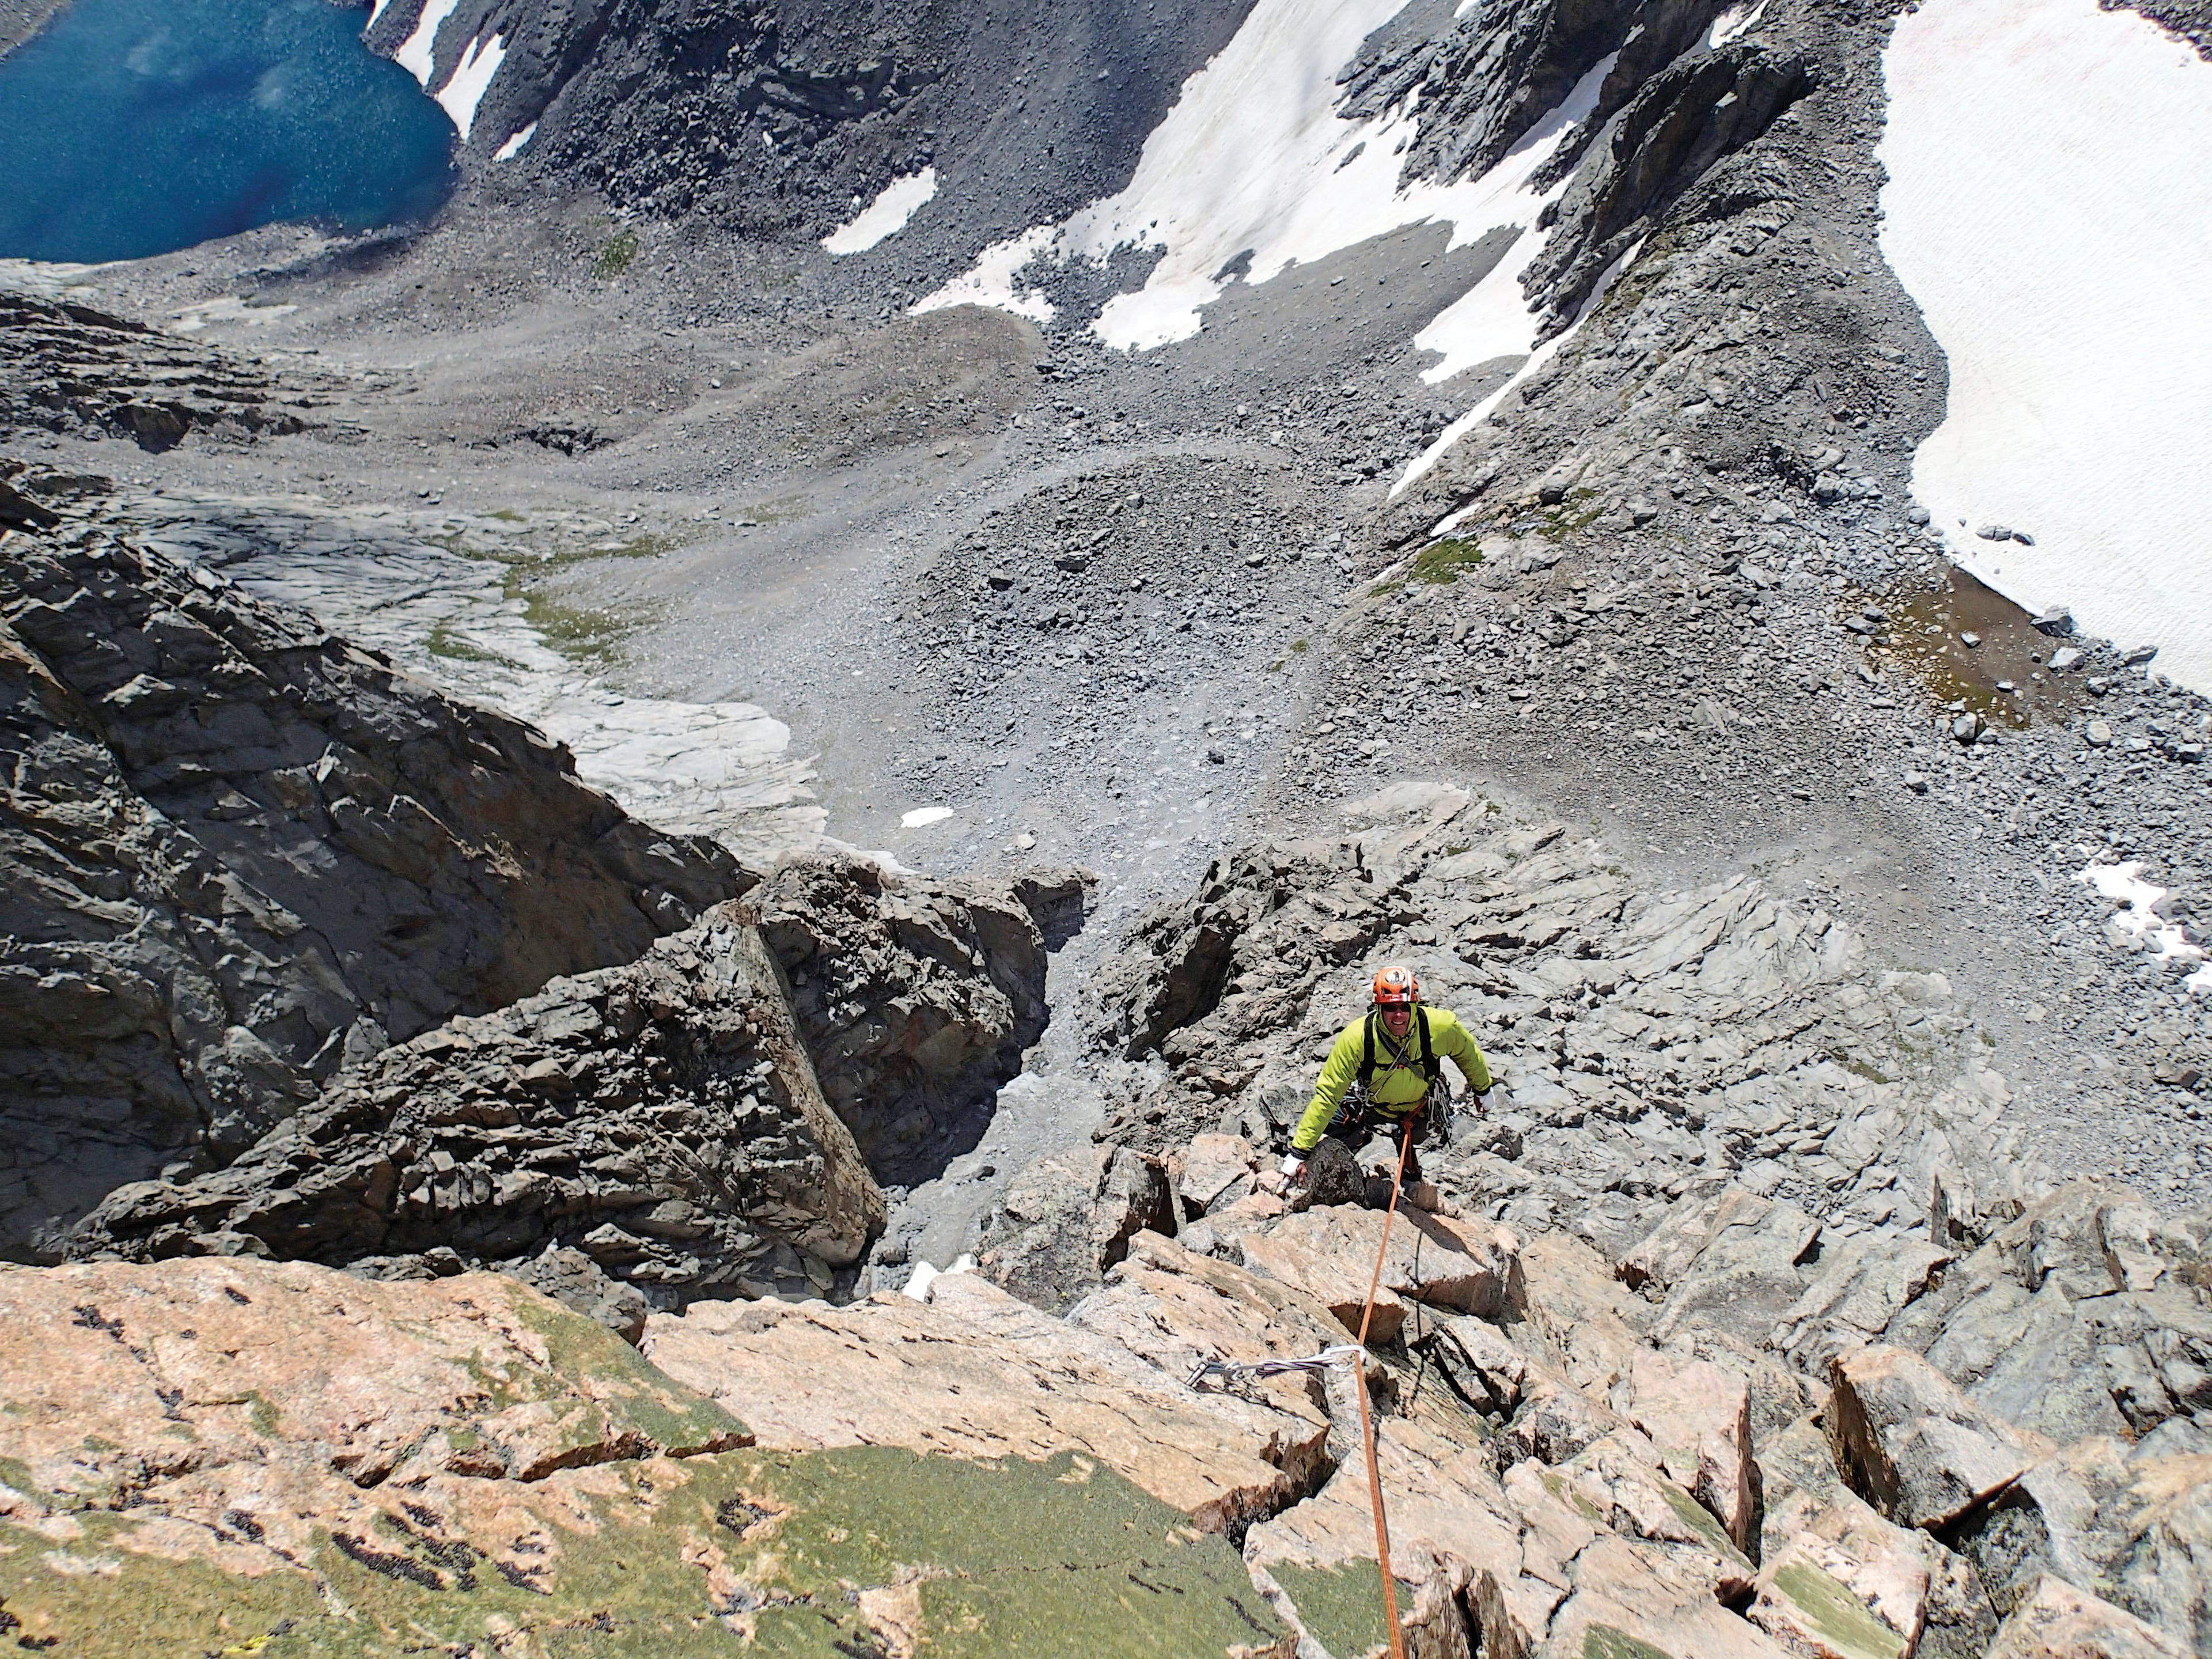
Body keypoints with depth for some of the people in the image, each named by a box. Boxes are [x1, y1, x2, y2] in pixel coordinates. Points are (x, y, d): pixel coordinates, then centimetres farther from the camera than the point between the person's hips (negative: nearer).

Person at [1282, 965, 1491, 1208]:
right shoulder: (1356, 1038, -38)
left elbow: (1467, 1053, -6)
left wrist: (1482, 1088, 13)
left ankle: (1413, 1179, 58)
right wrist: (1299, 1152, -36)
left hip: (1419, 1108, 2)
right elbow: (1327, 1094, -35)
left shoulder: (1440, 1027, -32)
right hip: (1369, 1103, -2)